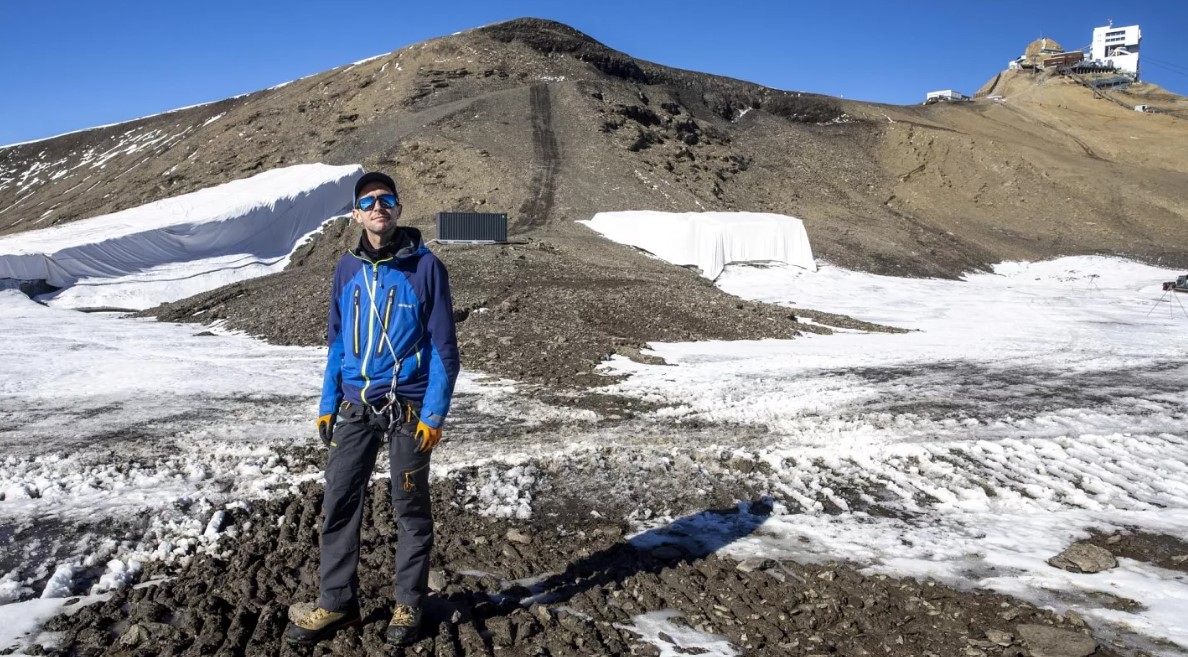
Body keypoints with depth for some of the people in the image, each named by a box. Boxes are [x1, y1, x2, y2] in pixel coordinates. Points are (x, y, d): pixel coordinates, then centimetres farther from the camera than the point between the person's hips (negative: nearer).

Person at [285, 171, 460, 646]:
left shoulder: (425, 266, -7)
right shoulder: (347, 269, 7)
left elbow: (443, 346, -7)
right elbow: (337, 342, 13)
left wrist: (435, 414, -13)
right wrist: (327, 406, 8)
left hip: (408, 408, -4)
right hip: (355, 408, 4)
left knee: (410, 508, 8)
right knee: (339, 504, 5)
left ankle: (409, 604, 23)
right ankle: (336, 603, 21)